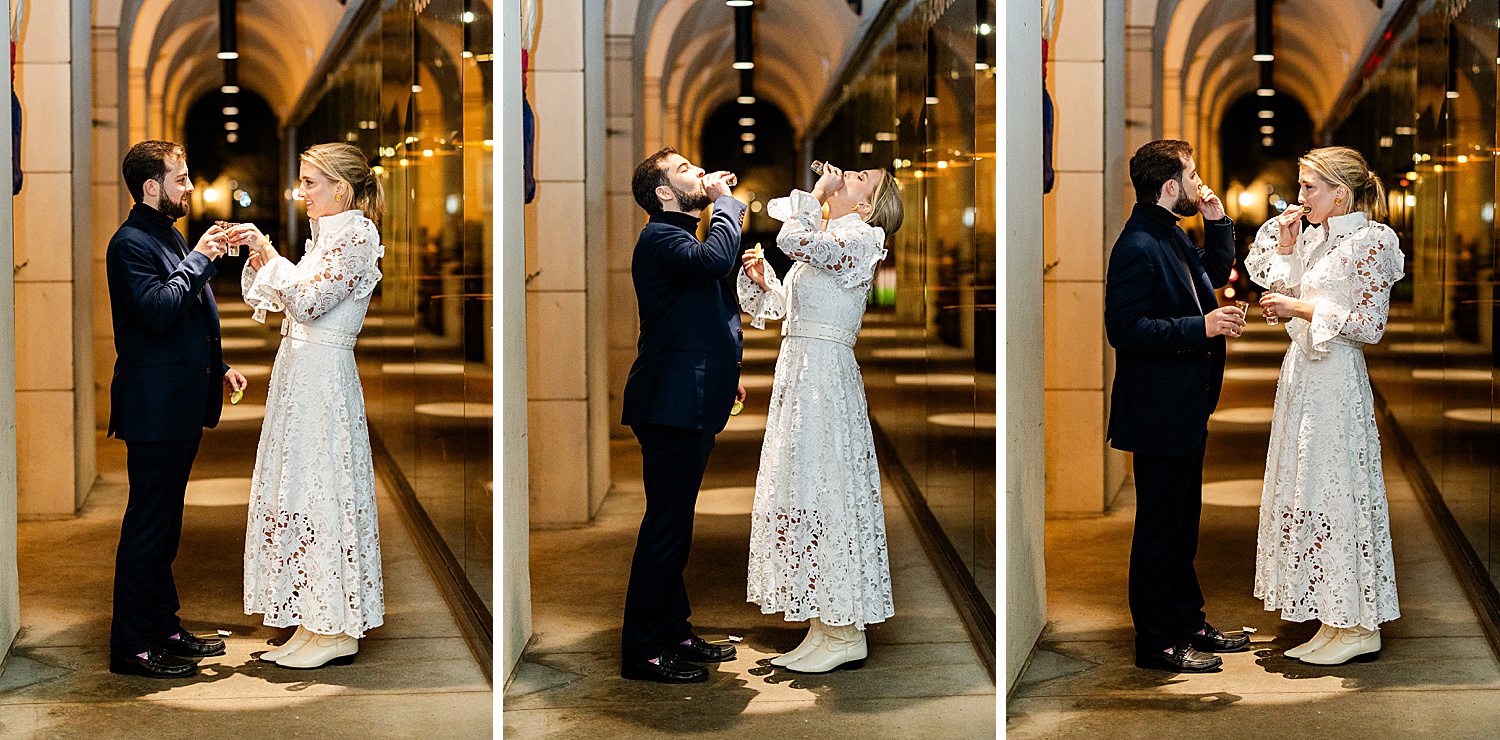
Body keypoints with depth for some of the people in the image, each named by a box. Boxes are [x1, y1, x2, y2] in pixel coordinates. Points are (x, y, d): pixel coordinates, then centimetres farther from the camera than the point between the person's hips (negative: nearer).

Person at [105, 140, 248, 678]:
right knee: (148, 524, -6)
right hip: (154, 408, -10)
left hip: (181, 407, 10)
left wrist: (218, 367, 18)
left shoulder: (171, 238, 18)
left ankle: (163, 628, 23)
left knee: (164, 523, 15)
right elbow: (159, 311, -27)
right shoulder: (131, 243, -13)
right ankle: (130, 647, 0)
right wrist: (200, 259, -19)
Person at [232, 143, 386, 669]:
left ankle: (337, 631, 2)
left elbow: (307, 299, -20)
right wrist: (259, 256, 7)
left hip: (323, 376, -10)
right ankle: (314, 625, 16)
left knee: (319, 490, -6)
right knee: (299, 490, 10)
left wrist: (267, 251, -12)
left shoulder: (358, 236, -12)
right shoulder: (327, 235, 16)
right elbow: (282, 298, 19)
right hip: (298, 371, 10)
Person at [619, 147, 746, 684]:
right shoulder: (659, 239, -11)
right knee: (666, 524, -8)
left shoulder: (683, 237, 23)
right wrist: (726, 202, -16)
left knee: (675, 524, 15)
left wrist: (726, 371, 24)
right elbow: (715, 259, -31)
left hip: (693, 405, 10)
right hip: (671, 405, -10)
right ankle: (642, 651, -4)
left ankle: (675, 633, 23)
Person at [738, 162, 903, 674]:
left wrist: (814, 195, -6)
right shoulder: (824, 243, 21)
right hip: (800, 368, 9)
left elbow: (794, 239, -21)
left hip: (824, 371, -9)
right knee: (802, 492, 7)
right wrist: (759, 277, 7)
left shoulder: (863, 237, -5)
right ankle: (825, 630, 11)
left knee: (824, 488, -9)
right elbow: (773, 305, 26)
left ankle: (846, 635, -5)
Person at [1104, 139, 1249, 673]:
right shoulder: (1137, 247, -20)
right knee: (1159, 528, -1)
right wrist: (1201, 327, -25)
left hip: (1188, 408, 10)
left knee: (1183, 524, 19)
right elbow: (1126, 329, -25)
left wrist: (1218, 224, 13)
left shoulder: (1173, 236, 11)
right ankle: (1155, 643, 8)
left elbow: (1214, 274, 29)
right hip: (1159, 413, -10)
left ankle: (1189, 623, 30)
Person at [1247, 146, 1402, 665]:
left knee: (1338, 489, -4)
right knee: (1308, 491, 9)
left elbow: (1370, 324, -14)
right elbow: (1279, 291, 17)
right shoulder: (1313, 237, 13)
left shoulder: (1370, 241, -10)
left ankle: (1359, 628, 4)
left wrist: (1303, 308, -14)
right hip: (1302, 375, 9)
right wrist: (1284, 243, 7)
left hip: (1336, 380, -9)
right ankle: (1335, 621, 16)